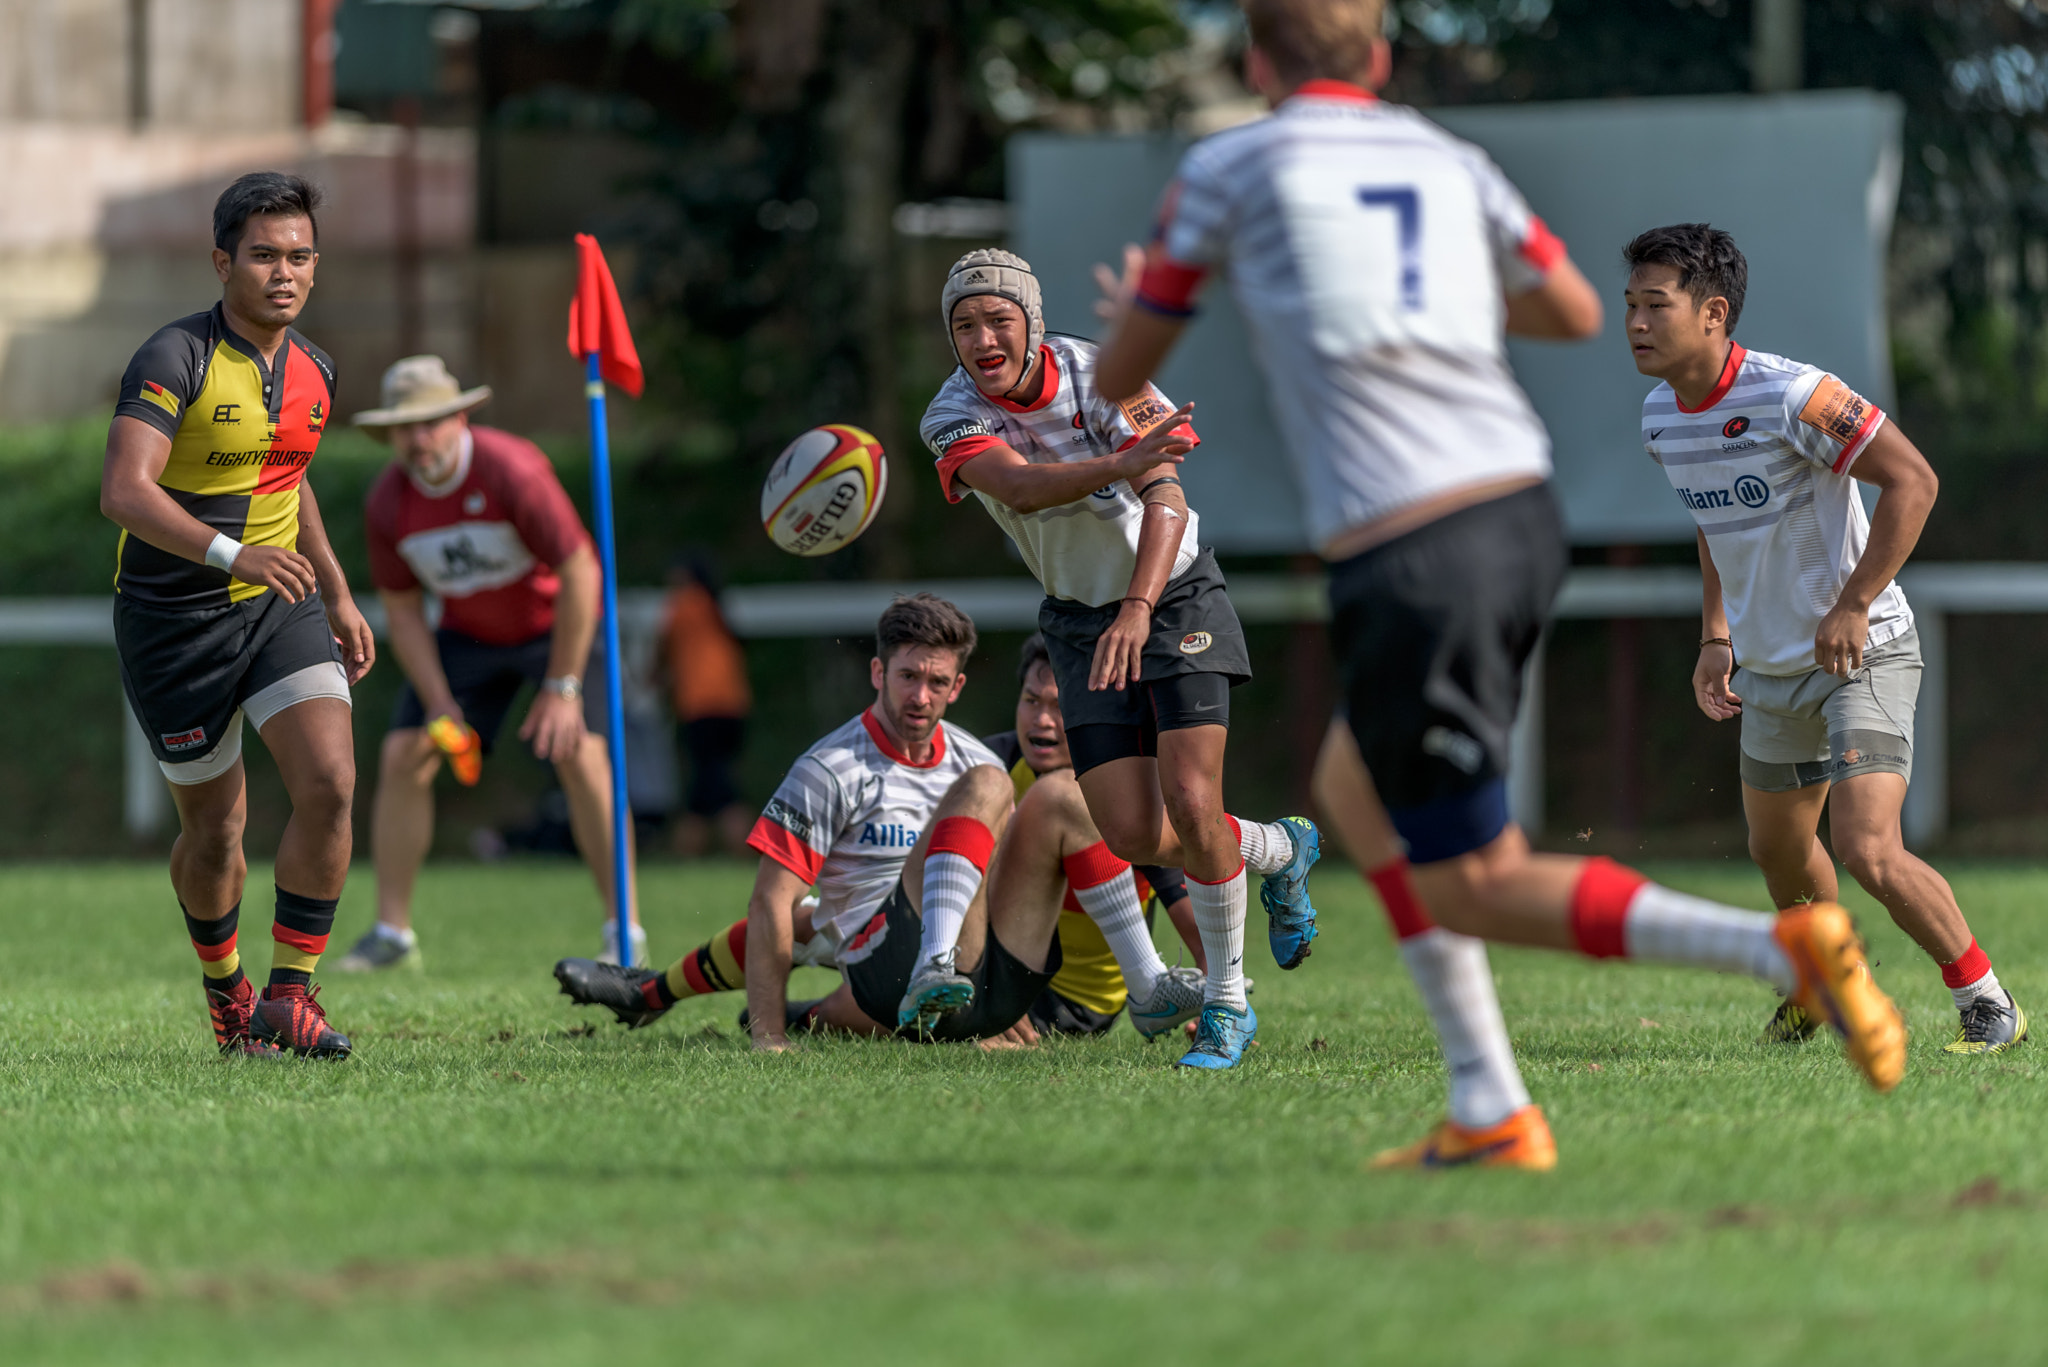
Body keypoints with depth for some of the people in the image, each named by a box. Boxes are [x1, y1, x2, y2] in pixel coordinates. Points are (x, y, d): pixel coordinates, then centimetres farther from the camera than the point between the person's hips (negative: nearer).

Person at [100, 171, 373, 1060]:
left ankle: (291, 995, -5)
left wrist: (338, 597, 21)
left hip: (281, 606, 5)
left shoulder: (310, 370, 4)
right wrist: (230, 554, -43)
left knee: (329, 784, -16)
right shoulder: (176, 360, -19)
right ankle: (225, 990, 33)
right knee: (215, 828, 6)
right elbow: (123, 492, -31)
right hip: (174, 620, -5)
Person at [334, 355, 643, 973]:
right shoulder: (388, 503, -13)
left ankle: (625, 930, -16)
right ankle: (392, 933, 3)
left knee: (579, 754, -22)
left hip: (556, 623, -5)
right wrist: (440, 706, -10)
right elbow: (403, 612, -1)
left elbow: (579, 575, -25)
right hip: (467, 636, 5)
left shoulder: (512, 470, -29)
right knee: (403, 756, -7)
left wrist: (562, 686, -24)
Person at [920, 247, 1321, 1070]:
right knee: (1134, 835, -7)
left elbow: (1166, 501, -28)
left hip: (1176, 596, -3)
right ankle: (1281, 850, 25)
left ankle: (1227, 1003, 2)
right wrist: (1120, 463, -53)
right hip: (1080, 620, 3)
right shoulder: (952, 417, -14)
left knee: (1190, 806, -18)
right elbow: (1017, 485, -35)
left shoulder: (1101, 377, -20)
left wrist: (1138, 609, -45)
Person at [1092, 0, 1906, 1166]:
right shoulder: (1450, 162, 13)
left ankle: (1782, 947, -21)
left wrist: (1132, 318, 36)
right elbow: (1578, 314, 24)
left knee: (1474, 888, -1)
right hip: (1523, 513, 7)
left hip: (1411, 564, -7)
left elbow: (1119, 376, 12)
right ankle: (1490, 1113, 18)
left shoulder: (1227, 172, 2)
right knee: (1355, 787, 25)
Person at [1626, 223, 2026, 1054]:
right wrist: (1716, 635, 13)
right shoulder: (1661, 418, 2)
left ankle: (1988, 1005, -3)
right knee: (1777, 850, 21)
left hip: (1861, 654, -8)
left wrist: (1854, 605, -24)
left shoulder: (1790, 396, -23)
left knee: (1869, 854, -20)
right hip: (1769, 668, 8)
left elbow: (1912, 480, -22)